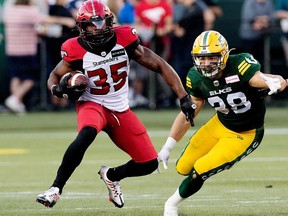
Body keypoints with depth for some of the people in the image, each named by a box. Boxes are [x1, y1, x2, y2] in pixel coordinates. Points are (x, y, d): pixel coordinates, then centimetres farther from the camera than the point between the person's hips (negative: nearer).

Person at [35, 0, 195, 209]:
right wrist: (58, 89, -22)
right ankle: (55, 189, -31)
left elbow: (160, 65, -7)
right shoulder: (77, 49, -14)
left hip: (121, 111, 3)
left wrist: (184, 97, -12)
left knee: (149, 164, -2)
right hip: (93, 105, -3)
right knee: (87, 134, -39)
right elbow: (54, 76, 3)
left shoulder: (124, 39, -12)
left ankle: (110, 175, 29)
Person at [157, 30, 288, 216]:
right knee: (183, 168, 8)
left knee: (199, 172, -11)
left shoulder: (239, 65, -33)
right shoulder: (197, 78, -14)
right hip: (220, 124, 5)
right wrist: (167, 148, -1)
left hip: (245, 135, -5)